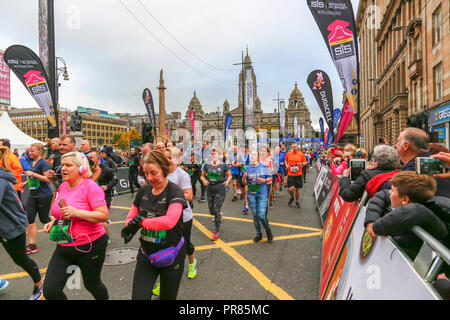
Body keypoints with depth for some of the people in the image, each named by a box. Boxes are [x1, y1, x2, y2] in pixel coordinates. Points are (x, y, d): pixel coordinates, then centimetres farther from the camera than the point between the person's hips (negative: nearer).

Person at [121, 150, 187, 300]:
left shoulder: (175, 192, -18)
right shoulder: (143, 191, -1)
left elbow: (169, 221, -34)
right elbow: (130, 218, 4)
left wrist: (140, 222, -25)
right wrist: (131, 226, -19)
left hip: (171, 256, -4)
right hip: (146, 255, 4)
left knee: (167, 297, 15)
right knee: (138, 296, 1)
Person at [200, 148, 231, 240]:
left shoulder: (223, 165, -1)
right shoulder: (207, 165, 4)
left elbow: (229, 175, 9)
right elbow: (202, 176, 12)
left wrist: (227, 181, -11)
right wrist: (204, 181, -9)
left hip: (220, 190, -3)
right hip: (209, 190, 3)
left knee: (217, 211, -7)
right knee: (212, 211, 11)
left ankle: (216, 233, 4)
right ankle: (219, 214, 49)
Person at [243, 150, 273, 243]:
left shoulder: (264, 167, -5)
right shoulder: (247, 168, 4)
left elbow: (270, 178, 4)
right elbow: (244, 182, 9)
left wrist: (264, 180, -16)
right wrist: (244, 177, -12)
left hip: (262, 194, -3)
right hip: (251, 195, 3)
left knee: (262, 216, -9)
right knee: (255, 215, 11)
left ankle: (268, 231, 20)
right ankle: (259, 234, 28)